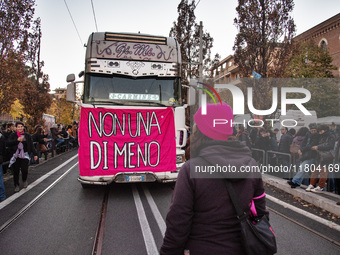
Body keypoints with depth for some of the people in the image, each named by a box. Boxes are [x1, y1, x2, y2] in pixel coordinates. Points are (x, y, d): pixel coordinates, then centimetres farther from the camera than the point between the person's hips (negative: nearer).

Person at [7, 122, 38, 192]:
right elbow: (9, 143, -11)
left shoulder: (27, 135, 5)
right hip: (15, 156, 0)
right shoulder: (13, 135, 4)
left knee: (24, 169, -9)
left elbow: (31, 145, 6)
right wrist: (17, 140, -24)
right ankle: (16, 185, 19)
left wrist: (35, 154, 3)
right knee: (15, 171, 2)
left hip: (25, 155, 0)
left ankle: (24, 180, 22)